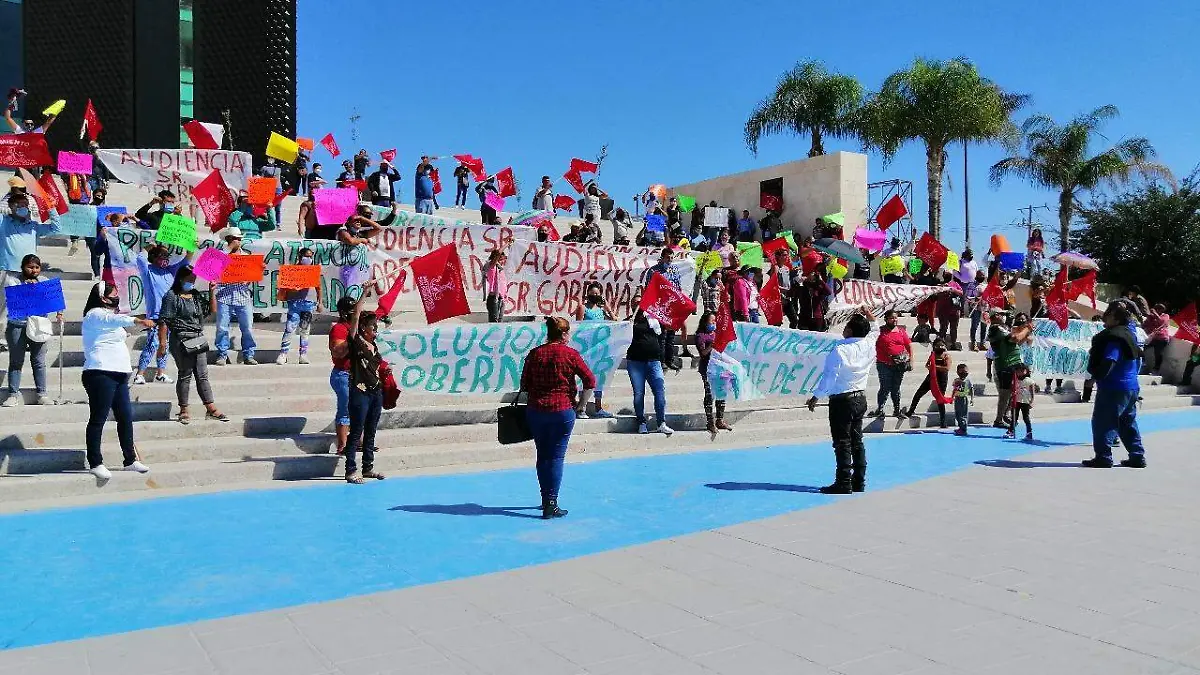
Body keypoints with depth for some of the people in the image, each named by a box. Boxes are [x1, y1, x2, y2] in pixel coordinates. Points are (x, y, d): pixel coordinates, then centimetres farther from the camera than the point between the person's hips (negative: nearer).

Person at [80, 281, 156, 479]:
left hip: (118, 374, 10)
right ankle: (95, 463, -3)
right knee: (98, 419, -6)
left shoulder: (107, 315, 25)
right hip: (101, 373, -10)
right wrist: (137, 321, -41)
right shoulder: (95, 314, -7)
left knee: (126, 417, 9)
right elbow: (113, 319, -29)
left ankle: (130, 460, 16)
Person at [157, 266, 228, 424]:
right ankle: (184, 411, 11)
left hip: (199, 340, 6)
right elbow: (163, 322, -10)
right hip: (181, 341, -6)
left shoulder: (196, 295, 15)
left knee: (202, 375, 6)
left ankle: (211, 409, 6)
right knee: (185, 375, 1)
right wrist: (162, 344, -15)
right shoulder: (172, 296, -6)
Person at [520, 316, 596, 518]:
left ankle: (546, 498, 24)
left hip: (535, 410, 3)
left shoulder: (535, 353, 4)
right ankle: (551, 505, -3)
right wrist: (581, 403, 4)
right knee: (556, 457, 0)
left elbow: (524, 385, 6)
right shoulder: (570, 353, -4)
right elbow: (590, 381, -7)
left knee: (542, 456, 15)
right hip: (562, 410, -3)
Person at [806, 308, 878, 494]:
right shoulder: (868, 345, 0)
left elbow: (829, 376, -16)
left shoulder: (839, 349, -18)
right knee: (857, 440, 13)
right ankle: (859, 482, 17)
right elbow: (875, 330, 24)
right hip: (861, 397, 7)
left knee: (842, 442, -3)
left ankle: (844, 484, -2)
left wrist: (816, 396, -8)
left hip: (842, 400, -7)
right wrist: (869, 315, 27)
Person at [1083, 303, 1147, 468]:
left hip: (1114, 388, -10)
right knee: (1128, 422, 16)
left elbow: (1108, 362, -25)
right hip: (1131, 386, 10)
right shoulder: (1130, 334, 13)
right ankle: (1137, 457, 19)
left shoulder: (1115, 338, -18)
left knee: (1102, 422, -4)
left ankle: (1103, 457, -5)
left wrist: (1097, 375, -17)